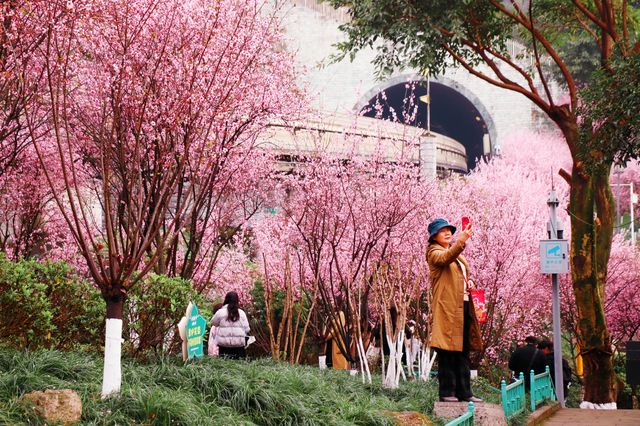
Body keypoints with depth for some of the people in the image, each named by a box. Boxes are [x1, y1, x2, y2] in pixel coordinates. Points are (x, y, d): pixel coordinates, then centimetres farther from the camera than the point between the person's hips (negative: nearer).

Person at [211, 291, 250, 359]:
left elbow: (213, 322, 13)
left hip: (224, 344, -1)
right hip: (239, 344, 1)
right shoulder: (241, 313, 1)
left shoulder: (220, 312, -4)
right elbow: (246, 329, 4)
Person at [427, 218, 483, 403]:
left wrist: (469, 283, 11)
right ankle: (447, 392, -6)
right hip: (447, 307, -8)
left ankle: (464, 392, 11)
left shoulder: (457, 254, 24)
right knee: (447, 352, -9)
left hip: (463, 306, 8)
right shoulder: (434, 252, -2)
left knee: (463, 352, 8)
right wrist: (461, 240, -39)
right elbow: (446, 258, -25)